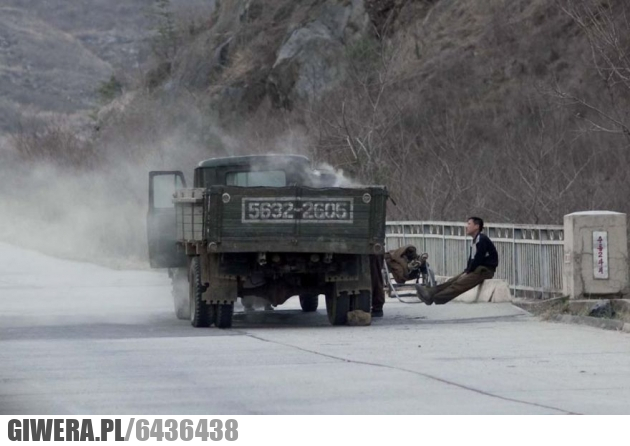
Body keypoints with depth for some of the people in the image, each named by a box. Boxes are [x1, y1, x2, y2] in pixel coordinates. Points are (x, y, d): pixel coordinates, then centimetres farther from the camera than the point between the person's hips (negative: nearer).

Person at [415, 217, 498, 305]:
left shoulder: (482, 240, -14)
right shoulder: (475, 240, 18)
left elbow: (478, 259, -18)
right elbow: (472, 258, 16)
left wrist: (468, 272, -12)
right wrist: (466, 271, 0)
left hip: (485, 270, -10)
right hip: (478, 269, 10)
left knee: (459, 283, -24)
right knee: (453, 281, -8)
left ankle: (433, 297, -38)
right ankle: (430, 292, -22)